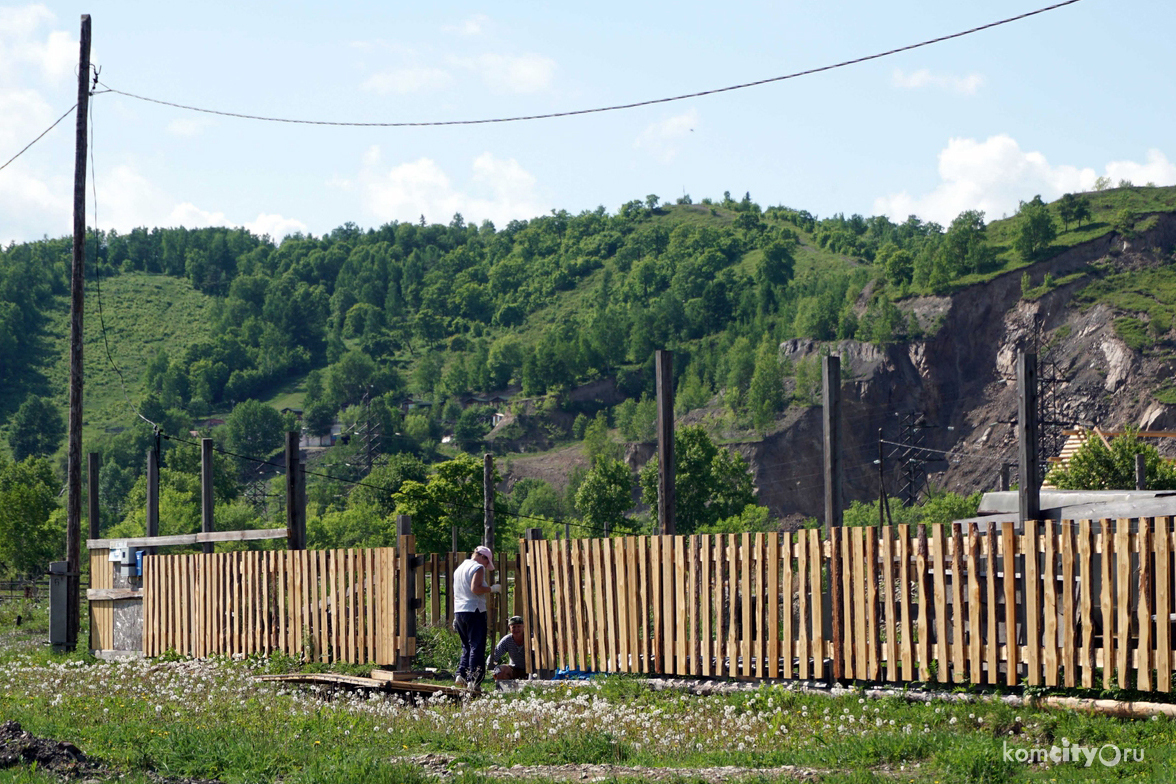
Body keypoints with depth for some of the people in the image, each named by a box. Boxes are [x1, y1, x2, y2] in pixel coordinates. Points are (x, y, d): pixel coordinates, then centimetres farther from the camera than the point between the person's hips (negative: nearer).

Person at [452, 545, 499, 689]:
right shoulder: (478, 568, -5)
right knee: (476, 647, -6)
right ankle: (473, 680, -11)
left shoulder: (459, 568, 21)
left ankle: (461, 674, 3)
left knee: (467, 646, 17)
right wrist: (493, 588, -7)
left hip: (459, 611, 8)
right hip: (474, 611, -8)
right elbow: (475, 588, -19)